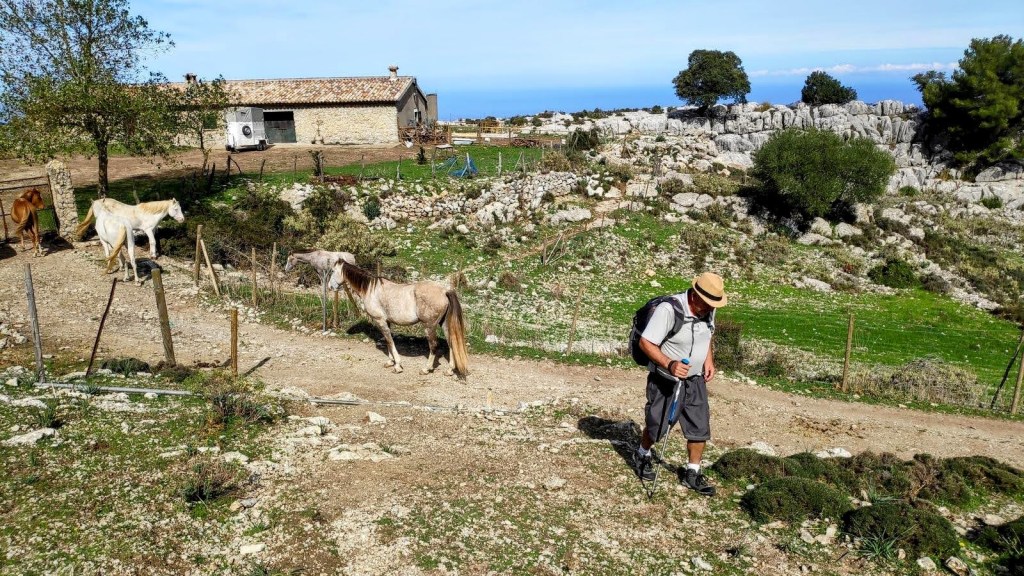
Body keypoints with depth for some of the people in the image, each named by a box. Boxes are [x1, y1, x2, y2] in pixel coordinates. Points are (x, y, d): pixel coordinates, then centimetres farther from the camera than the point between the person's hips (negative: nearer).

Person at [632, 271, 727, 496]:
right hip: (665, 381, -5)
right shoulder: (668, 309, -27)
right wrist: (669, 364, -36)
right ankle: (642, 455, 40)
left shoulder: (708, 309, -4)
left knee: (700, 427, 5)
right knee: (656, 426, 10)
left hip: (695, 380, 6)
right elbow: (646, 342, -25)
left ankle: (692, 473, 22)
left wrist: (709, 360, 3)